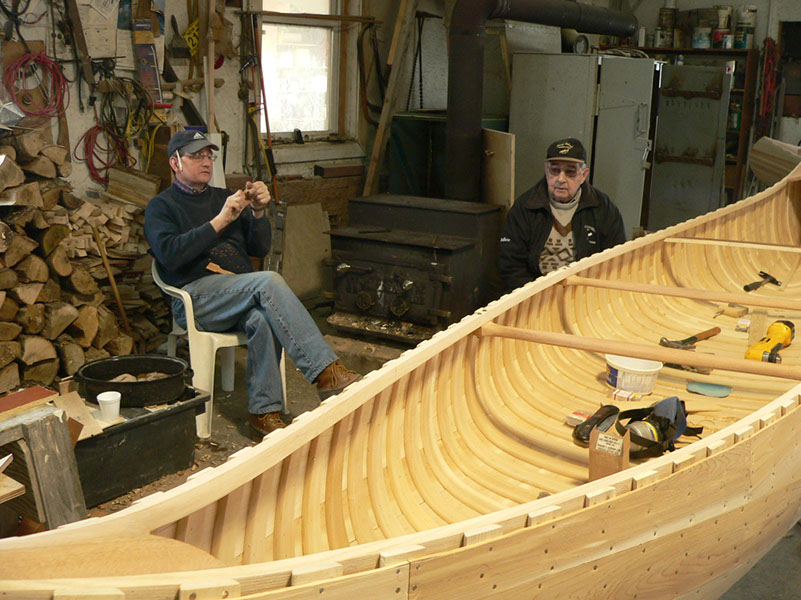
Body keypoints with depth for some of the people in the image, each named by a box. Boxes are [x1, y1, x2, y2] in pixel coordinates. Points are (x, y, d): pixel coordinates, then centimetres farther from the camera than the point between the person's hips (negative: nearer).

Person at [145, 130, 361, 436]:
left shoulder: (224, 197, 25)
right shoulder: (161, 206, 11)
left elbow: (260, 249, 18)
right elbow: (169, 253, -11)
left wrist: (258, 212, -1)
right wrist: (220, 221, -15)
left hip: (242, 293, 4)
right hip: (196, 298, -4)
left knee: (263, 319, -34)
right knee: (269, 281, -32)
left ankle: (264, 410, -27)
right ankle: (326, 371, -37)